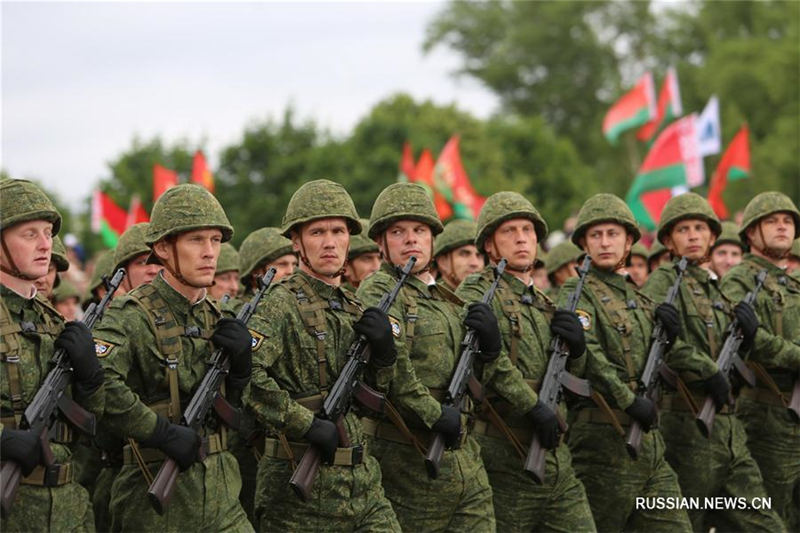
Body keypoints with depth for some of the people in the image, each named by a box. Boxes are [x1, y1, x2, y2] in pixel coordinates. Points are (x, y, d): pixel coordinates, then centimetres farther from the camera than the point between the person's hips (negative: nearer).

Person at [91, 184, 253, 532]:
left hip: (221, 496, 6)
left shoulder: (213, 317, 9)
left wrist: (241, 364, -4)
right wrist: (163, 432, -25)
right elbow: (96, 381, -32)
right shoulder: (133, 316, -13)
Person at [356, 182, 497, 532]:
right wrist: (435, 415, -22)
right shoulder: (379, 290, -7)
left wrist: (489, 347, 2)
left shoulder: (445, 299, 17)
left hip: (465, 458, 8)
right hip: (409, 462, -7)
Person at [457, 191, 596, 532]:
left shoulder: (544, 303, 18)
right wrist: (532, 406, -26)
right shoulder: (476, 293, -6)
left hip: (556, 459, 7)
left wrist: (575, 348, 3)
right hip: (505, 462, -7)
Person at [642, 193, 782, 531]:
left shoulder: (718, 290, 20)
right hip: (687, 427, -7)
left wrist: (745, 332, -2)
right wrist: (709, 372, -20)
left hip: (728, 427, 7)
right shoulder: (665, 281, -4)